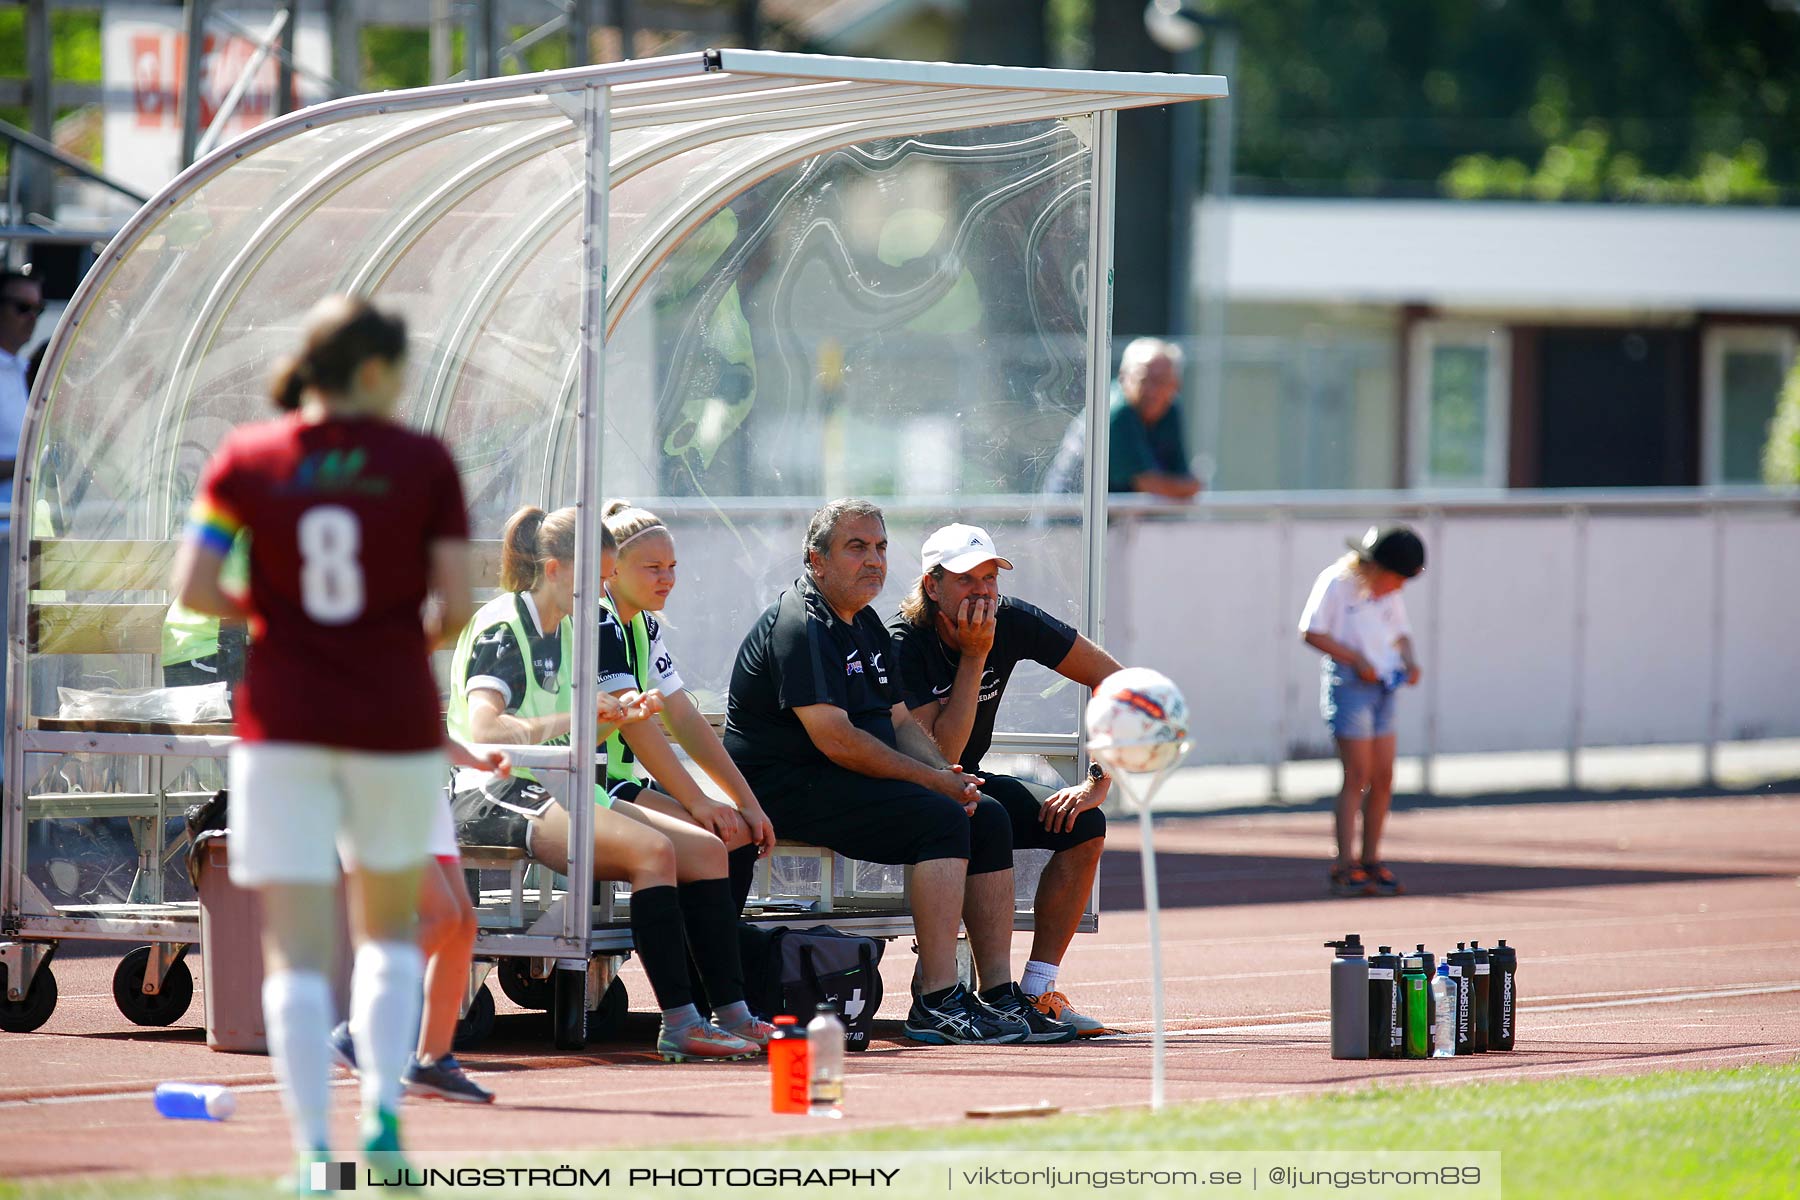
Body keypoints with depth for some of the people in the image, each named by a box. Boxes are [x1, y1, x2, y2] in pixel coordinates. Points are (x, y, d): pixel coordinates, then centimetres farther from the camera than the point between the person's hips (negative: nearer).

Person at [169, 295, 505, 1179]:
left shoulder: (245, 459, -1)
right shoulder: (423, 461, -4)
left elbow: (193, 589, -6)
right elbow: (457, 602, -5)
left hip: (284, 724, 0)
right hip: (395, 720, 0)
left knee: (297, 952, 0)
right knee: (390, 930, 20)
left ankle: (312, 1151, -9)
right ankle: (381, 1110, 4)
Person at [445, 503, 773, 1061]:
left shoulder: (566, 631, 17)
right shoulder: (501, 628, -10)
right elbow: (483, 728, -25)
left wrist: (621, 715, 4)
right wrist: (572, 719, -26)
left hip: (559, 790, 10)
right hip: (497, 795, -10)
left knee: (706, 848, -3)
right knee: (652, 850, -29)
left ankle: (733, 1015, -6)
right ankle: (679, 1025, -31)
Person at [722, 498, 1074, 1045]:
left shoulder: (866, 625, 18)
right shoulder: (800, 627, -15)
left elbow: (900, 722, 18)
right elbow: (835, 739, -22)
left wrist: (950, 775, -3)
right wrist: (933, 780, -17)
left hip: (846, 780, 10)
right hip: (787, 789, -10)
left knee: (988, 816, -2)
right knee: (942, 818, -26)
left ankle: (999, 995, -4)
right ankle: (937, 1002, -30)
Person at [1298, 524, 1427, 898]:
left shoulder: (1390, 593, 13)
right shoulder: (1337, 583, -8)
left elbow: (1400, 633, 23)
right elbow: (1312, 632, -10)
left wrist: (1408, 661, 2)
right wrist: (1356, 660, -16)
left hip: (1382, 688, 7)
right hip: (1348, 685, -7)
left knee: (1383, 778, 6)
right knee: (1357, 776, -11)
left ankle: (1371, 861, 14)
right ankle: (1345, 867, -9)